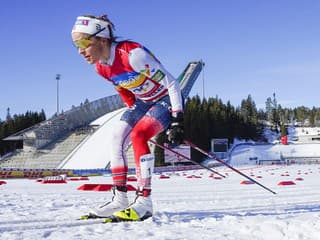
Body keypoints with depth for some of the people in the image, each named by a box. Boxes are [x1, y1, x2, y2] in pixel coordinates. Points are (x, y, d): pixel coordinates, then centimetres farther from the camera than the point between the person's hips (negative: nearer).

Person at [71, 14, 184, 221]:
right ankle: (120, 199, 3)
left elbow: (171, 83, -28)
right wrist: (134, 114, 14)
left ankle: (144, 202, -22)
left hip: (166, 99, -8)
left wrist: (177, 120, -29)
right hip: (143, 102, 8)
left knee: (137, 136, -26)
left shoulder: (132, 54, -32)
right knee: (117, 136, -1)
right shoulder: (101, 67, -7)